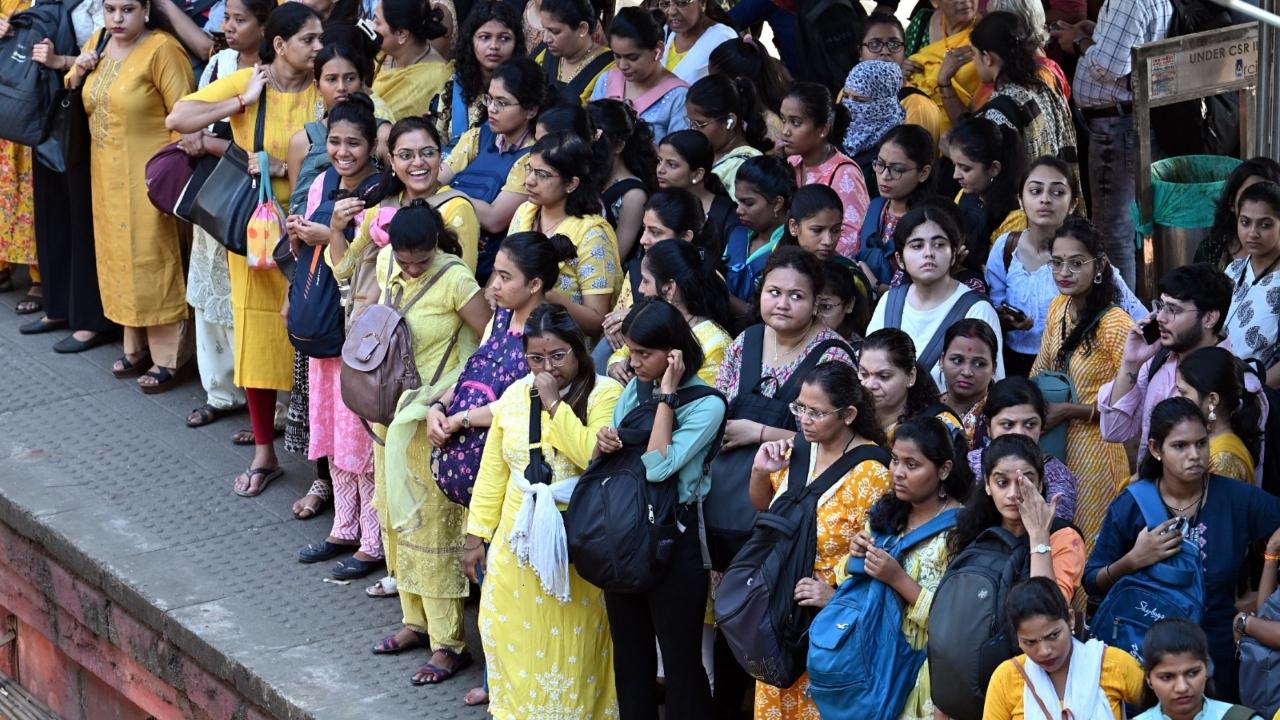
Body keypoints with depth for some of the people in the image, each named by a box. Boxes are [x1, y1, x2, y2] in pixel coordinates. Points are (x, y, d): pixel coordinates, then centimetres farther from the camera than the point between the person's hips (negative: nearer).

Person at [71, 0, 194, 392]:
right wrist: (76, 75, -3)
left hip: (147, 175, -7)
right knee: (119, 256, 12)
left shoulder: (161, 49, -16)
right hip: (107, 172, 7)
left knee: (151, 259, -4)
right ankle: (137, 346, 24)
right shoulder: (98, 43, 7)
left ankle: (170, 357, 4)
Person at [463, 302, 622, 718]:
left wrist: (555, 405, -19)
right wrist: (477, 535, 7)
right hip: (517, 540, 5)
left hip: (575, 544, -5)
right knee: (513, 635, 9)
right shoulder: (515, 394, 7)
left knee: (569, 642, 2)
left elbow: (596, 458, -24)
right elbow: (492, 471, 10)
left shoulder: (604, 394, -8)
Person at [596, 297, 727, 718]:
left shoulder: (705, 405, -13)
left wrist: (666, 395, -21)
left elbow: (658, 467, -25)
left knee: (680, 660, 1)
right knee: (629, 655, 15)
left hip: (675, 539, -7)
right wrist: (602, 443, -10)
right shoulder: (635, 389, 8)